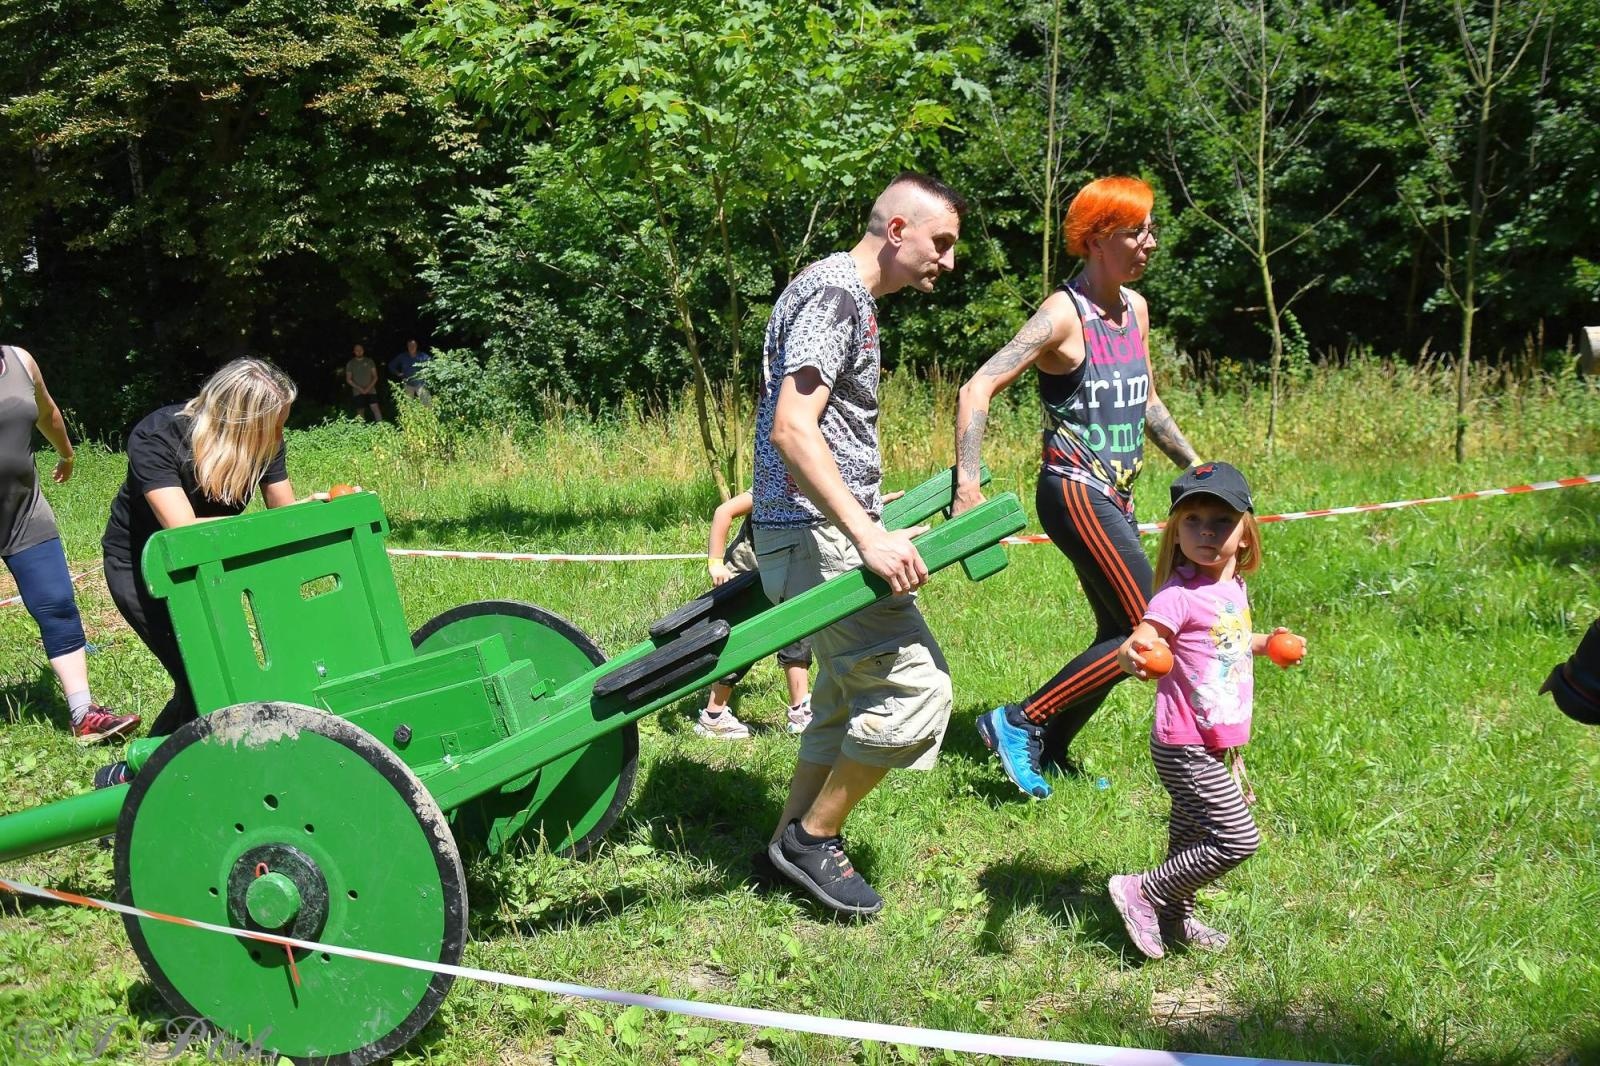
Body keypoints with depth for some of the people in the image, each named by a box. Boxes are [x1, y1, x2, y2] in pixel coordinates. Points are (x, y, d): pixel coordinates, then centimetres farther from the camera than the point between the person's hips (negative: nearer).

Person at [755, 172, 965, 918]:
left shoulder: (848, 295, 18)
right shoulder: (835, 295, -14)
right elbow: (791, 429, -25)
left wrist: (869, 513, 35)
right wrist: (869, 538, -30)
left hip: (831, 529, 11)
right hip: (815, 536, -11)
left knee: (852, 696, 17)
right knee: (917, 686, -11)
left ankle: (797, 841, 28)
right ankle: (812, 837, 2)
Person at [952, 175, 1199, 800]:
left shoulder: (1135, 308, 10)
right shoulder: (1065, 314, -15)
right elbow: (979, 388, -23)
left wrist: (1193, 463, 25)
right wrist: (968, 485, -31)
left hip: (1115, 498, 9)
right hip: (1073, 494, -9)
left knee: (1120, 639, 11)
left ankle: (1048, 751, 22)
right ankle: (1019, 722, -6)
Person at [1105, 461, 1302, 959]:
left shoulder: (1233, 587, 7)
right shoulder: (1179, 595, -20)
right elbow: (1141, 643, -35)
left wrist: (1266, 643, 20)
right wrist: (1131, 655, -54)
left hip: (1220, 744, 9)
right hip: (1186, 747, -9)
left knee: (1191, 834, 21)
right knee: (1237, 839, -10)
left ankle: (1175, 920, 37)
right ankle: (1141, 892, 2)